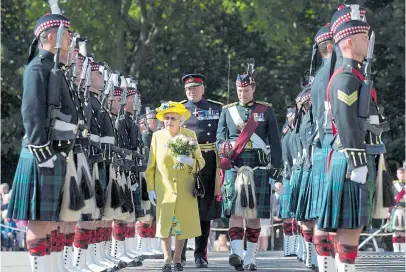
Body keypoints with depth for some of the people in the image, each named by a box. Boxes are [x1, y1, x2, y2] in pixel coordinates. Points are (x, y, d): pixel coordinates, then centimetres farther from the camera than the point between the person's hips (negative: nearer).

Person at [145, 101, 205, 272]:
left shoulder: (190, 135, -1)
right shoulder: (157, 136, -1)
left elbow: (200, 162, -1)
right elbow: (151, 165, 2)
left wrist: (188, 161, -22)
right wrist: (150, 189, -2)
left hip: (185, 190, 1)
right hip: (164, 189, 0)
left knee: (182, 224, 6)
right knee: (164, 224, -3)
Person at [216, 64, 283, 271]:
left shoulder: (266, 111, 8)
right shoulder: (228, 111, 13)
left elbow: (275, 143, 7)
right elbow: (220, 137, 12)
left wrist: (276, 171, 1)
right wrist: (224, 149, -12)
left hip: (258, 167, 0)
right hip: (234, 166, 0)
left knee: (254, 213, 2)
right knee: (235, 210, -12)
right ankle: (236, 252, -22)